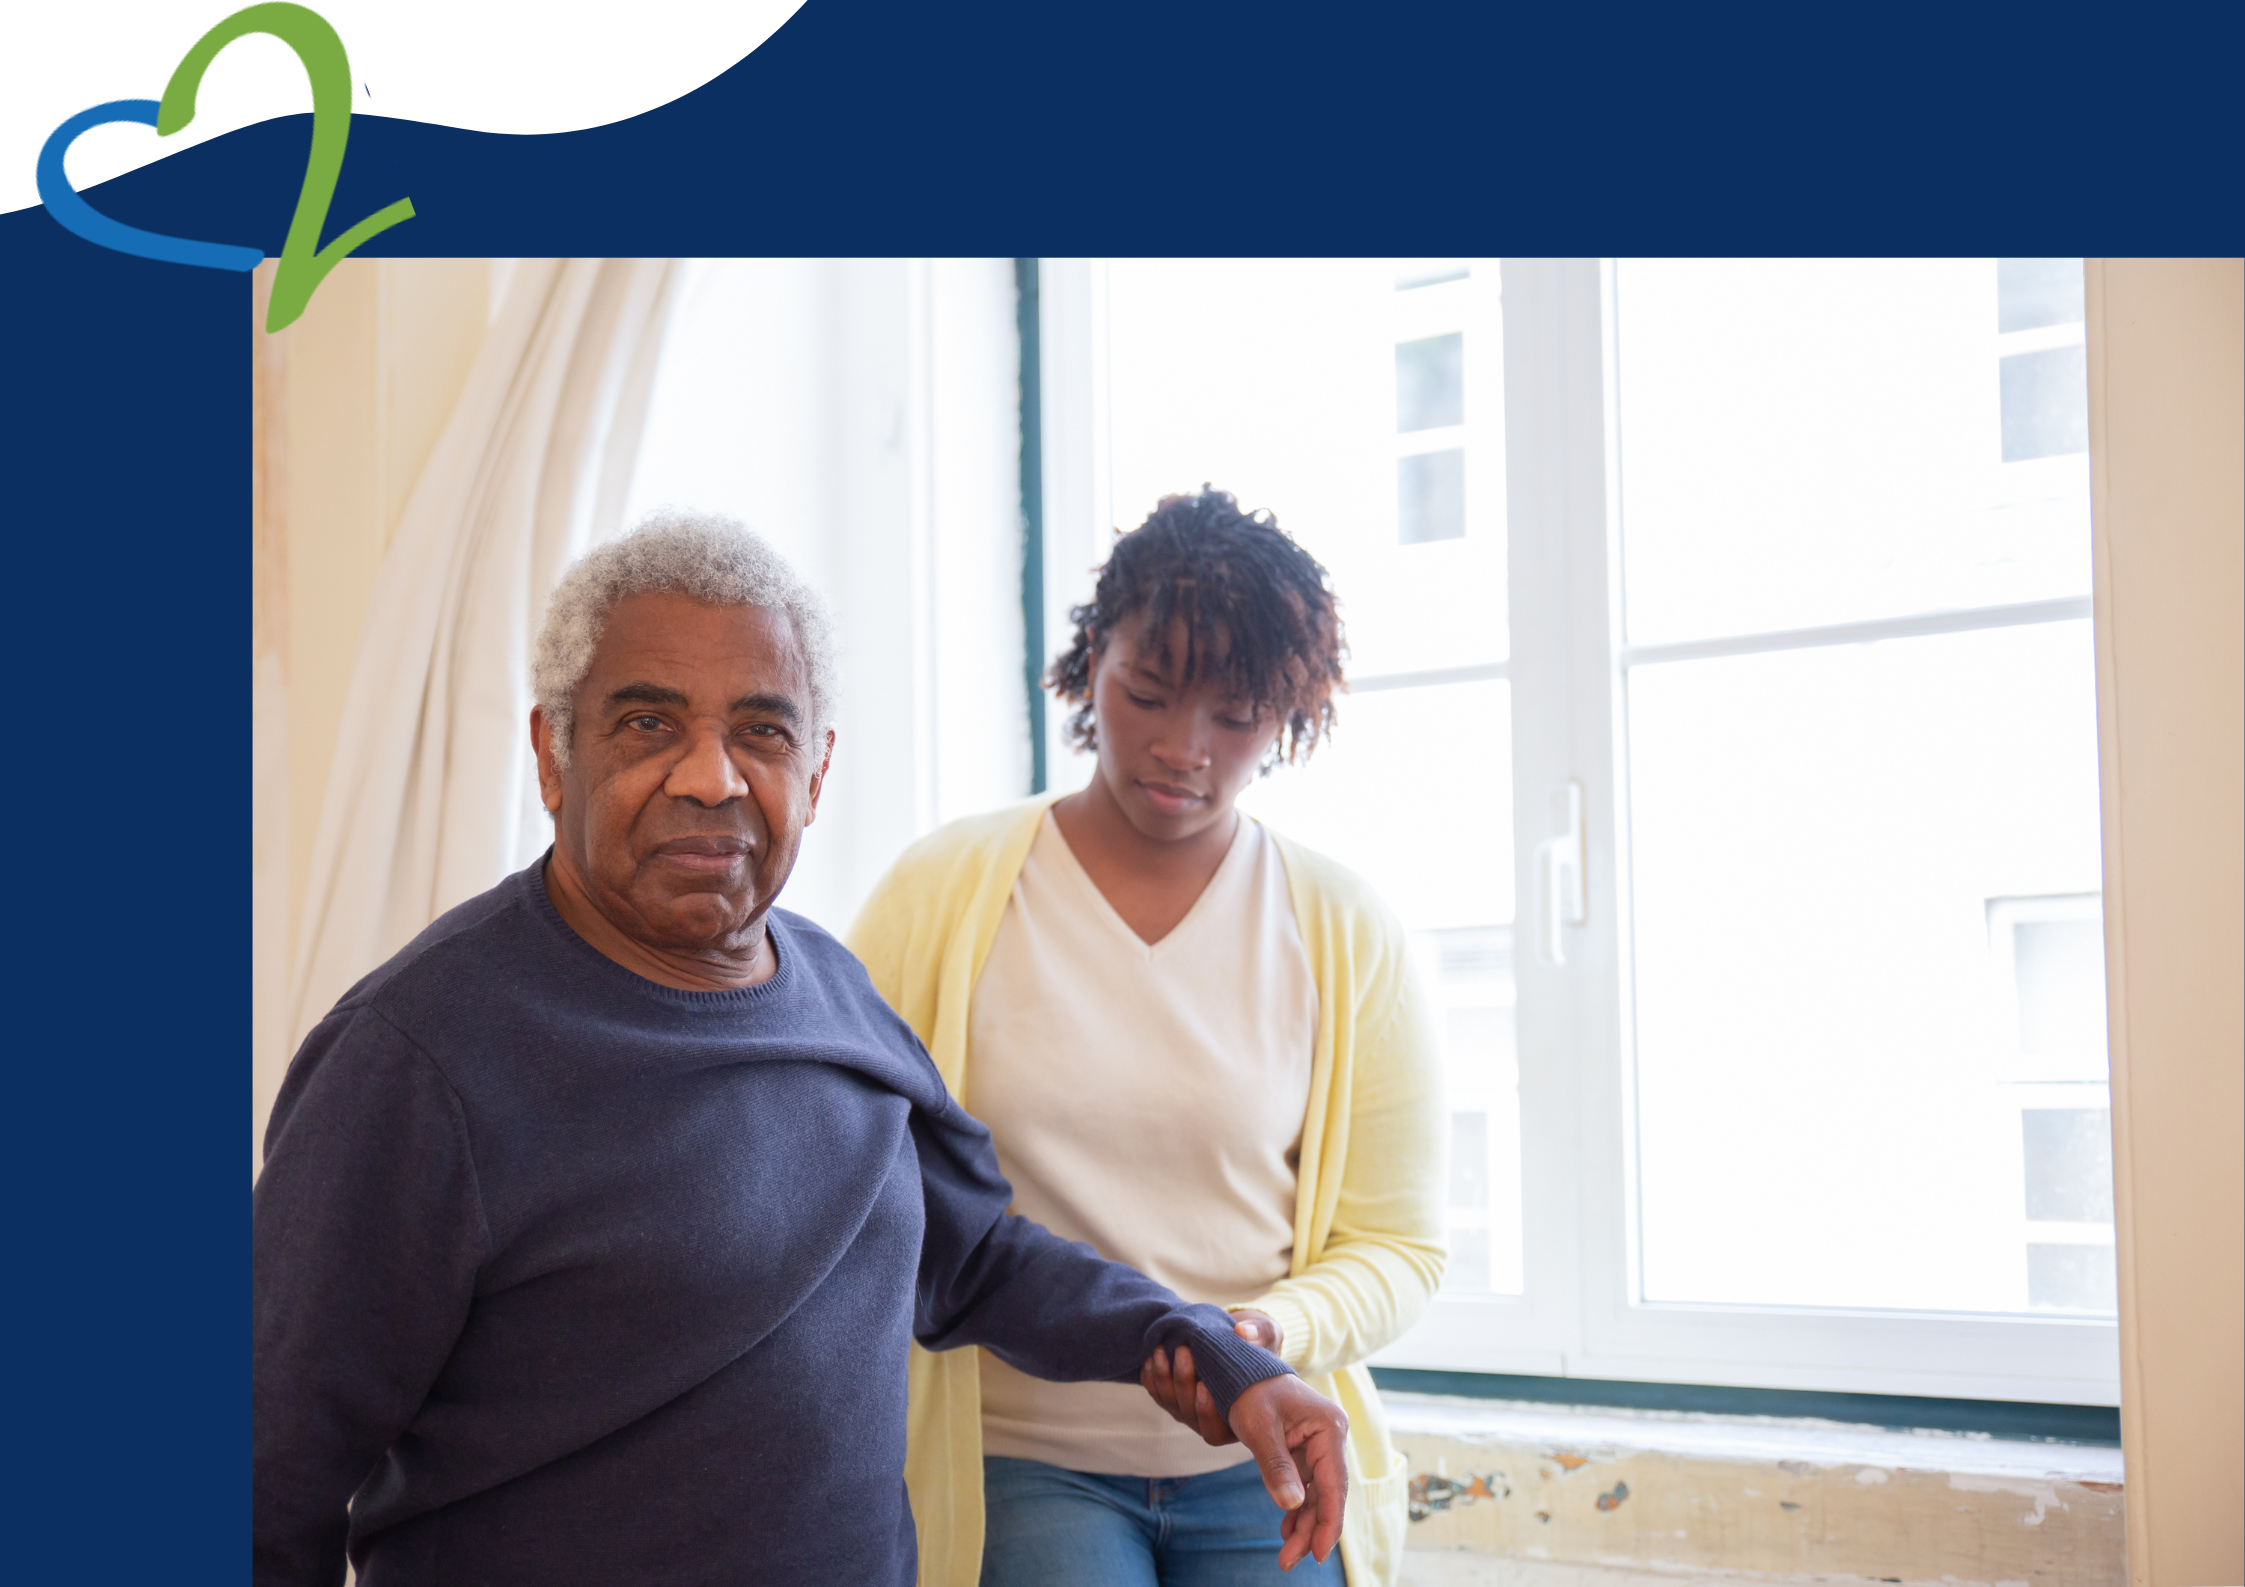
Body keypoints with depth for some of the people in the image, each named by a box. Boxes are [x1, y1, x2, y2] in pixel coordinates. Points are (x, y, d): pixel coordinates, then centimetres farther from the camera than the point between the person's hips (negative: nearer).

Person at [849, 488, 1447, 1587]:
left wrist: (1276, 1330, -17)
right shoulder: (944, 891, -3)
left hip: (1263, 1467, 1)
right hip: (1017, 1464, -1)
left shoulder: (1345, 935, 0)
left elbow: (1395, 1243, 3)